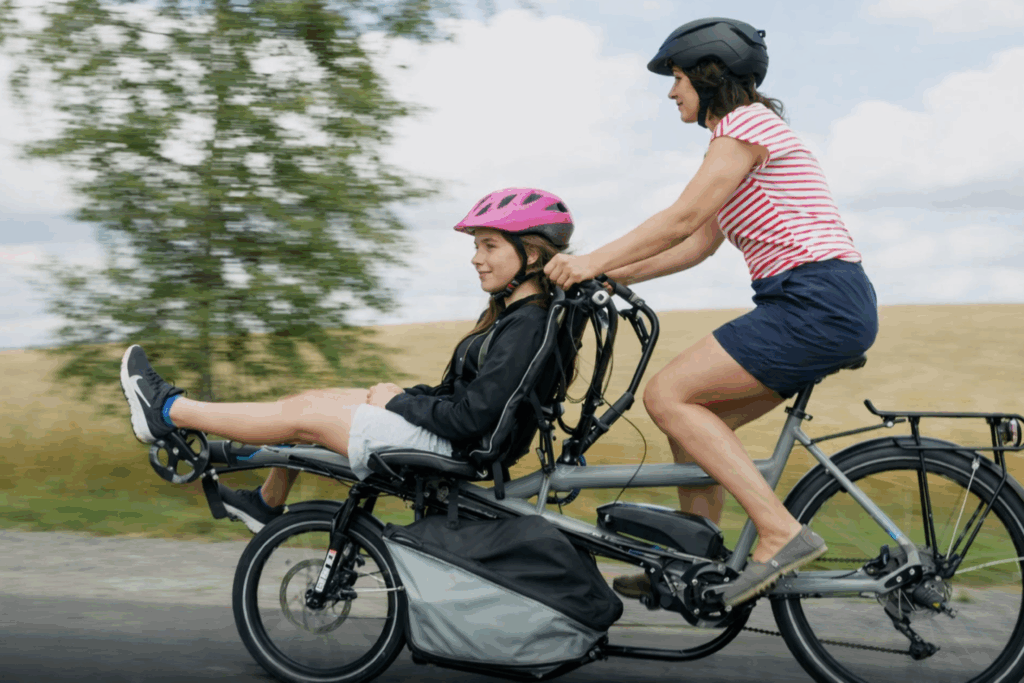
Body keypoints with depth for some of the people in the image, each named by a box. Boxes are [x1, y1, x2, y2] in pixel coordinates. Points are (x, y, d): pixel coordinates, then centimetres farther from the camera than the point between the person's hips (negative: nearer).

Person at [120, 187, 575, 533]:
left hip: (447, 448, -10)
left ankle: (167, 411, 3)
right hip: (436, 432, 10)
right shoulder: (515, 315, 11)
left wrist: (397, 402, -13)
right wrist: (405, 394, 4)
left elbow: (471, 416, -26)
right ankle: (268, 503, 27)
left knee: (304, 414, -8)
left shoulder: (527, 325, -20)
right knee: (311, 399, 12)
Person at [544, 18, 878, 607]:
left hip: (818, 302, -10)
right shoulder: (742, 134, 24)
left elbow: (682, 220, -15)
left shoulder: (747, 123, -7)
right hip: (819, 309, 10)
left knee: (668, 395, -13)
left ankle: (781, 532, -17)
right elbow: (699, 244, 21)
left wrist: (594, 261, -12)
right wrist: (609, 273, 16)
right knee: (693, 415, 10)